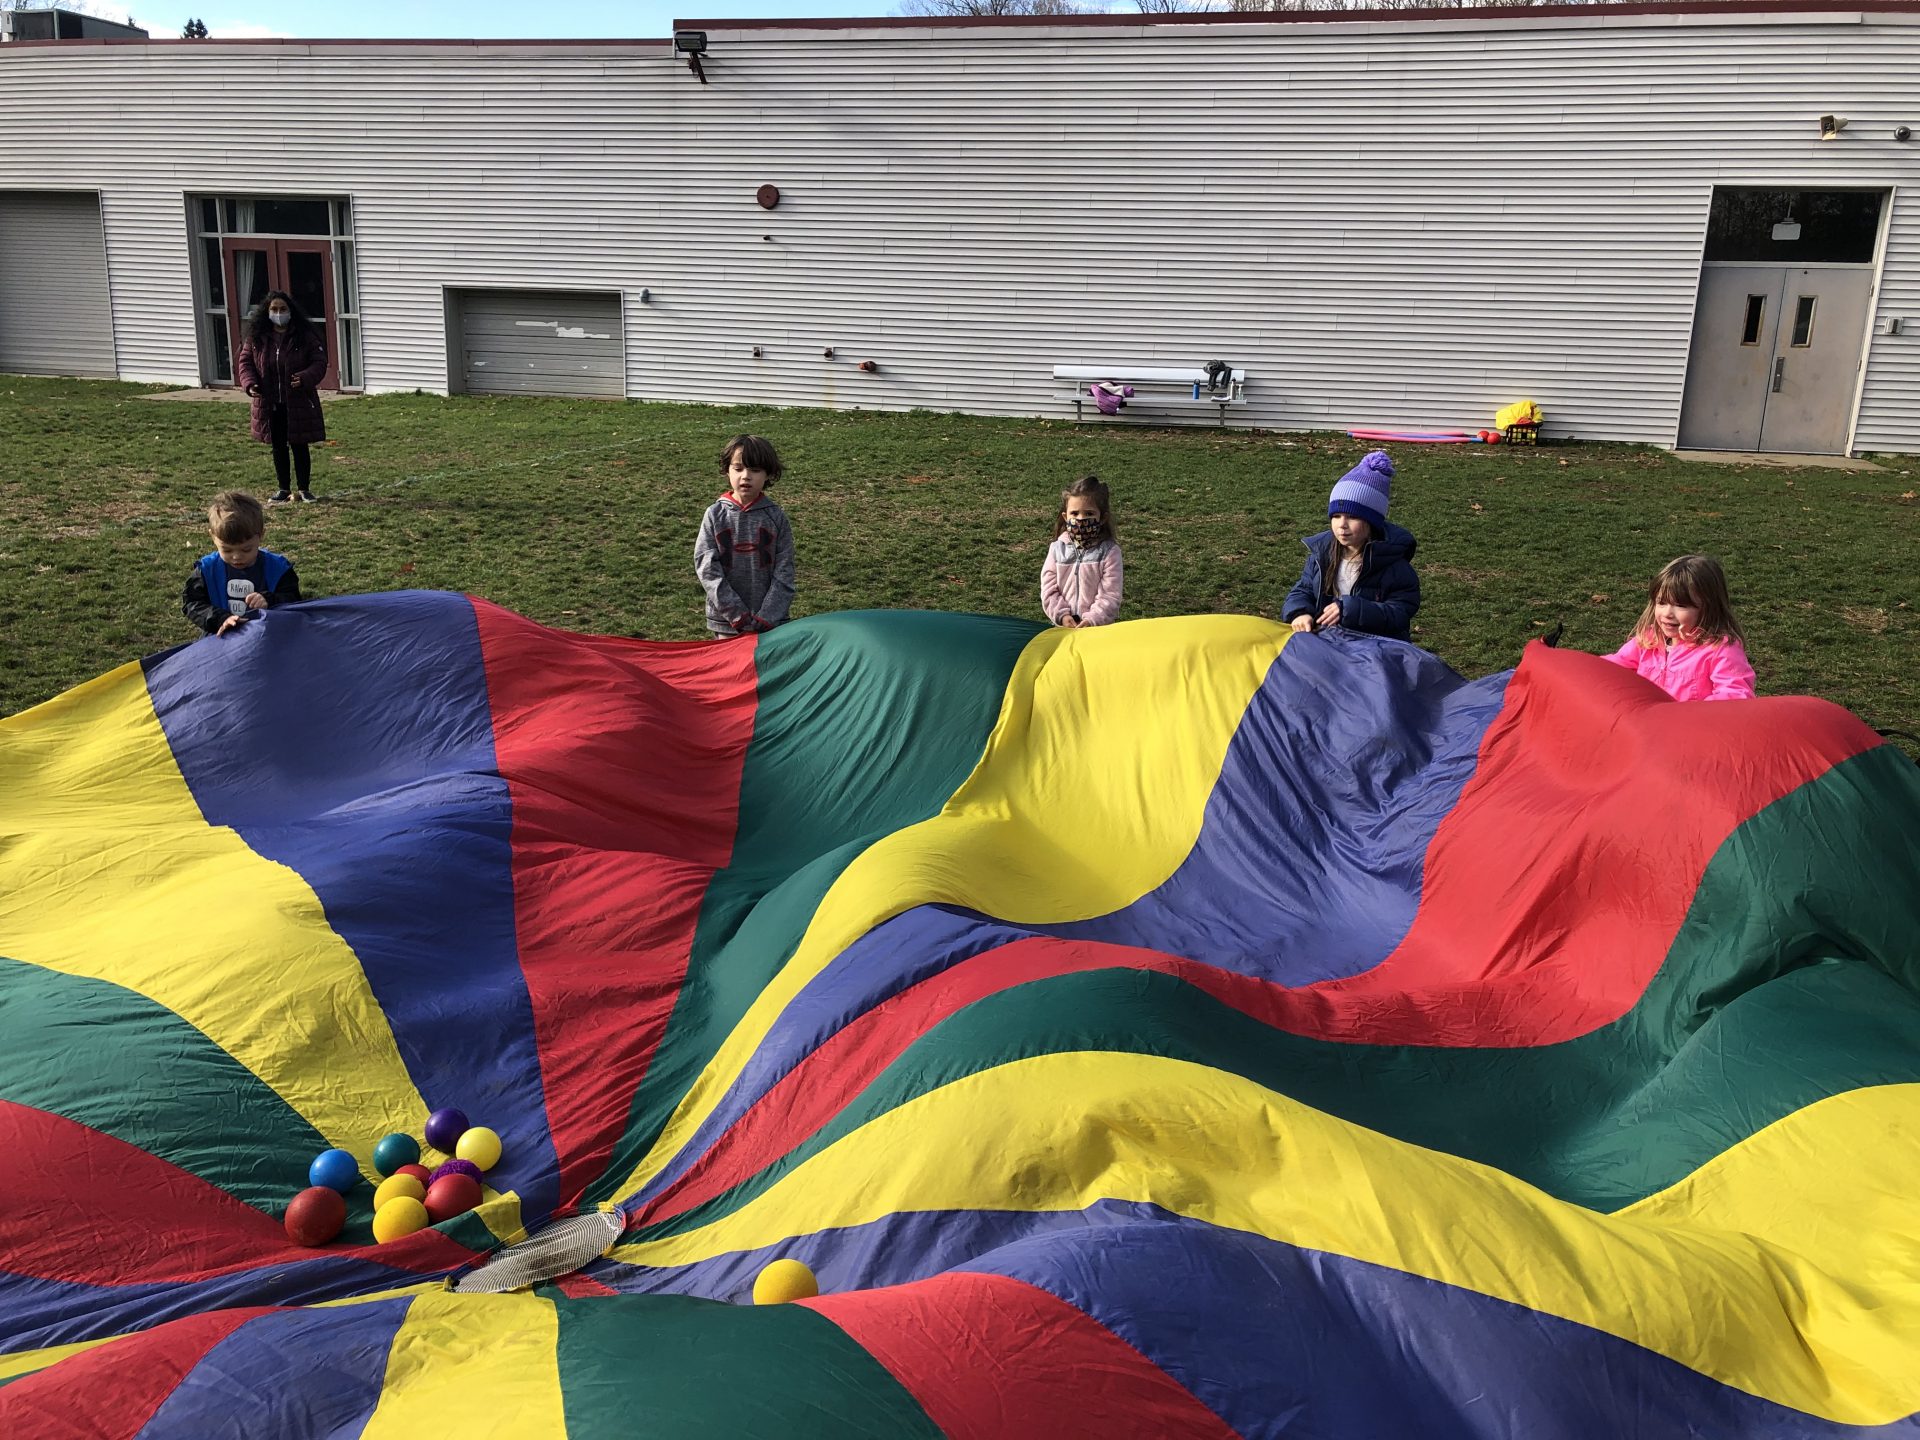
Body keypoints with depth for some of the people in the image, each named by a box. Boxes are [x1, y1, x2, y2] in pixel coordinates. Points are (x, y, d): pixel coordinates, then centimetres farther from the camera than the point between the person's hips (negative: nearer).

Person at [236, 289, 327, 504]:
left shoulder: (305, 336, -5)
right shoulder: (256, 337, 4)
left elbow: (320, 363, -6)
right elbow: (245, 361, 10)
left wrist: (305, 378, -24)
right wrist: (250, 383, -8)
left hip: (298, 403, -3)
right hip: (269, 404, 3)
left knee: (299, 446, 3)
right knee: (278, 447, 11)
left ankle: (304, 489, 14)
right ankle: (283, 489, 21)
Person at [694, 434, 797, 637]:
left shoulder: (776, 516, 0)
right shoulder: (715, 515, 0)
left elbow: (784, 572, -2)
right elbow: (706, 567, -6)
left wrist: (766, 618, -12)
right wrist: (736, 614, -14)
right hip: (725, 619, 0)